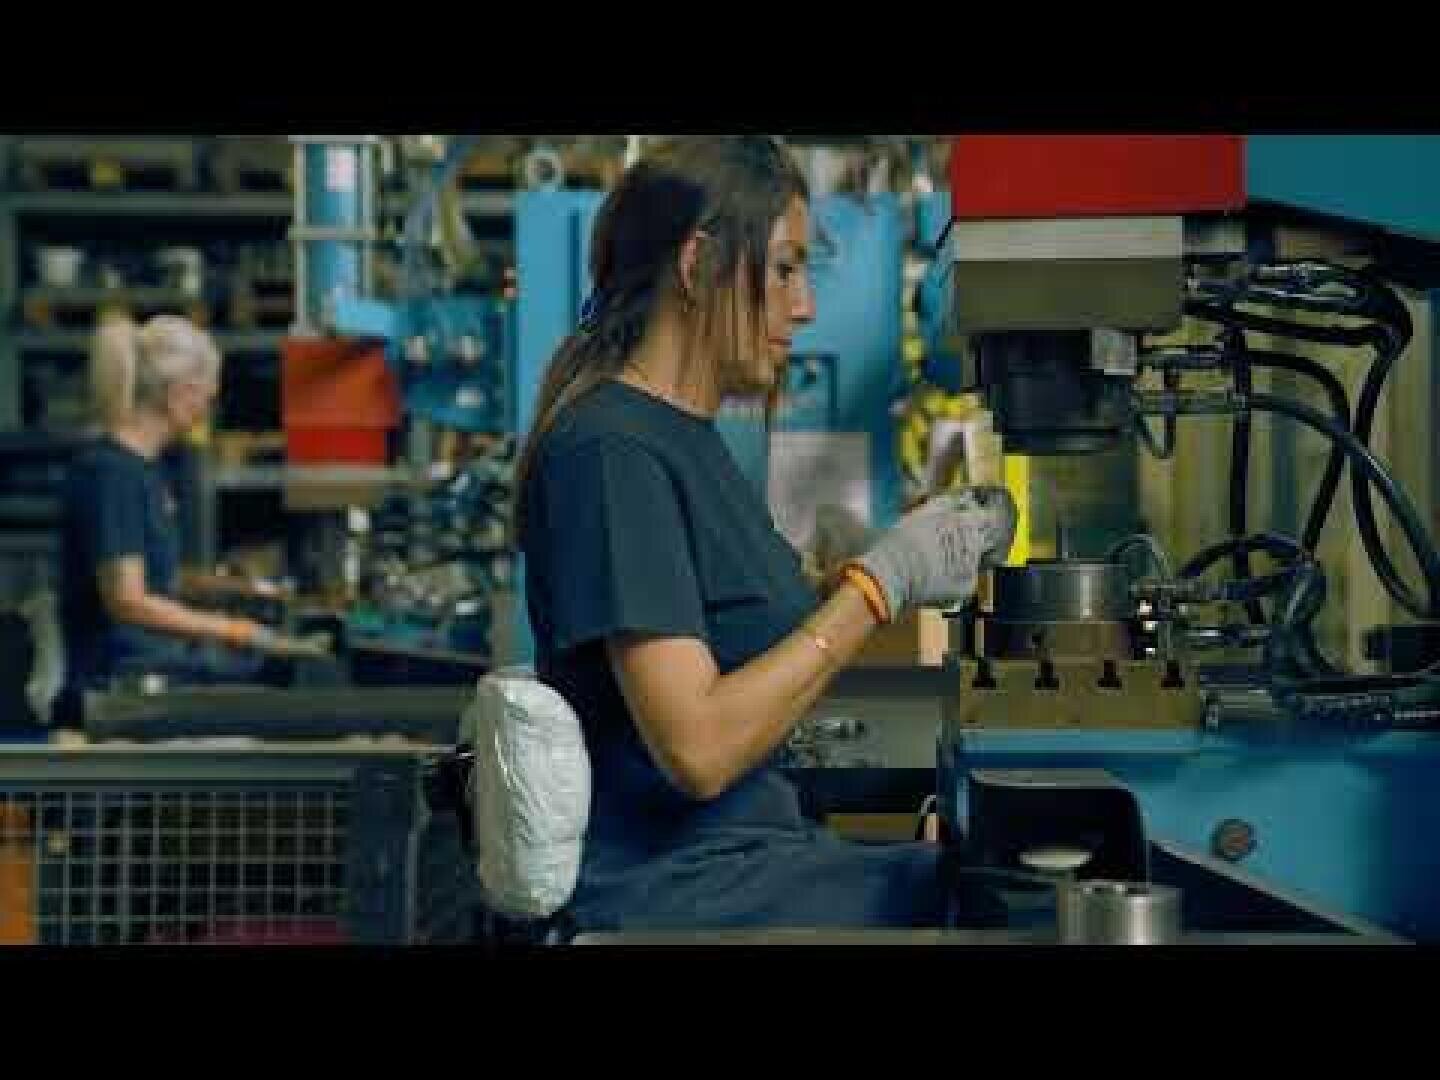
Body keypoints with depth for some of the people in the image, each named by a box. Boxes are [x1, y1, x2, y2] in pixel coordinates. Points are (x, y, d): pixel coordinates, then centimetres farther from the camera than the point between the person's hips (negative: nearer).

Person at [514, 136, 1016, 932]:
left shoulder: (686, 435, 12)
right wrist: (884, 580, -17)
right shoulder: (612, 450, -17)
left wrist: (916, 565, 3)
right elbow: (698, 747, -23)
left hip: (752, 852, 9)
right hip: (673, 894, -9)